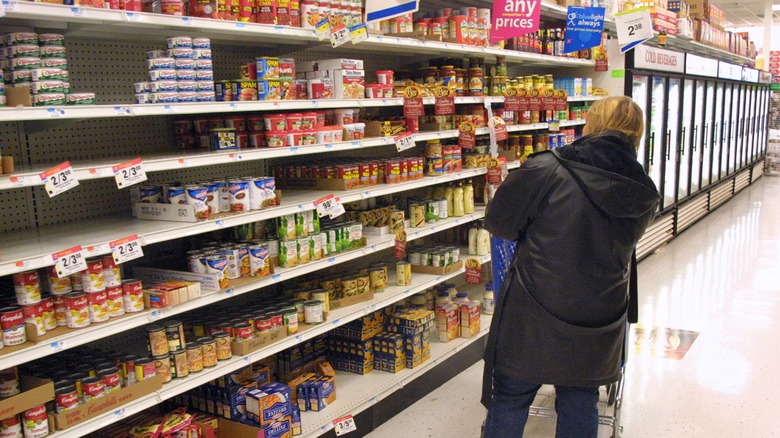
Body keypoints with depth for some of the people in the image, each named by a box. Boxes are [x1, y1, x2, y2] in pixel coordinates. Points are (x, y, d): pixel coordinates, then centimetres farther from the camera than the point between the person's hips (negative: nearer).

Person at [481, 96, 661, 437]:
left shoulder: (546, 168, -16)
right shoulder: (643, 196, -2)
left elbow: (498, 222, -8)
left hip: (532, 320, -3)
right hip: (596, 326, 4)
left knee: (509, 400, 15)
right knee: (580, 407, 20)